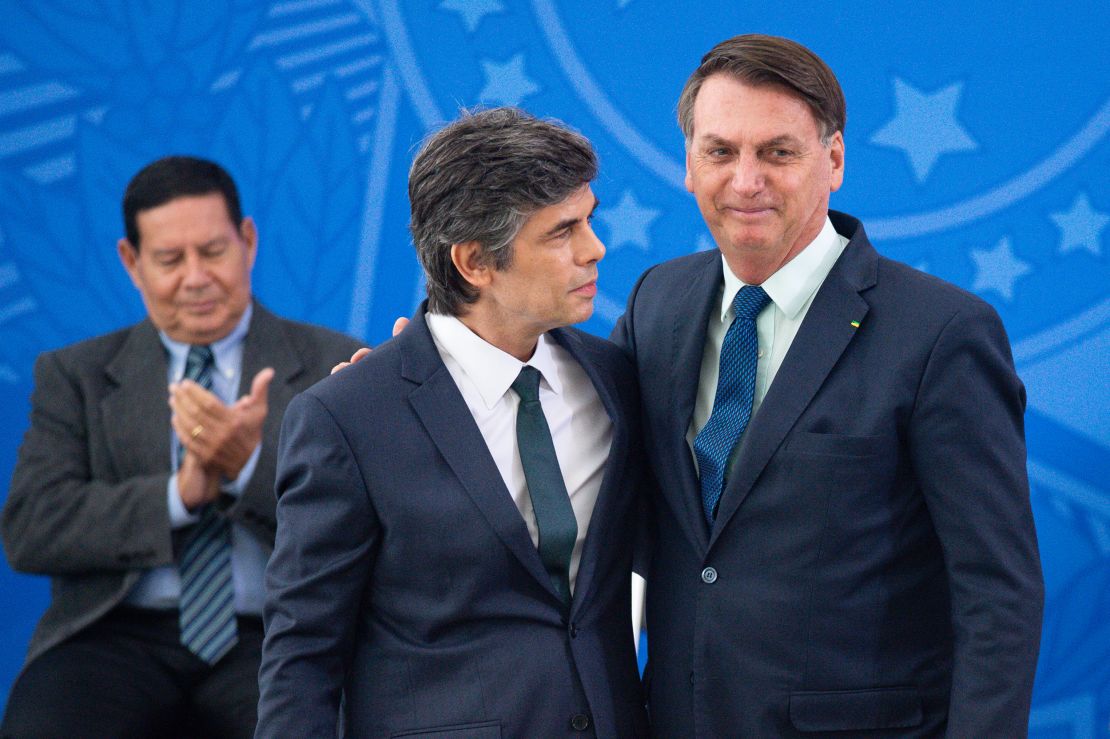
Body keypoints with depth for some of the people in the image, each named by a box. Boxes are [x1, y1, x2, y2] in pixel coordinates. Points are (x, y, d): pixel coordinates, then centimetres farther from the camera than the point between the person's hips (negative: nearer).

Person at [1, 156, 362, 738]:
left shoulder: (333, 366, 12)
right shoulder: (73, 376, 15)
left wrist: (253, 466, -15)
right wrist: (178, 495, -12)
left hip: (272, 641, -1)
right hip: (119, 639, 1)